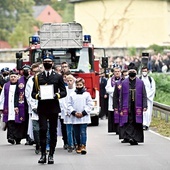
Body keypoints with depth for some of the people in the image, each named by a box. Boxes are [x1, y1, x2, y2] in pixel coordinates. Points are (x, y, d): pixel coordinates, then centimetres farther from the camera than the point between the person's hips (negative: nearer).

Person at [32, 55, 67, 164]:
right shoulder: (38, 77, 11)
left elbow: (64, 92, 6)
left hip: (54, 108, 0)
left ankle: (51, 155, 8)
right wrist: (37, 96, -12)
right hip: (42, 108, 0)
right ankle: (43, 154, -5)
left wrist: (57, 95, -14)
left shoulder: (58, 77, 9)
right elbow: (33, 93, 10)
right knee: (43, 130, -10)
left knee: (53, 131, 2)